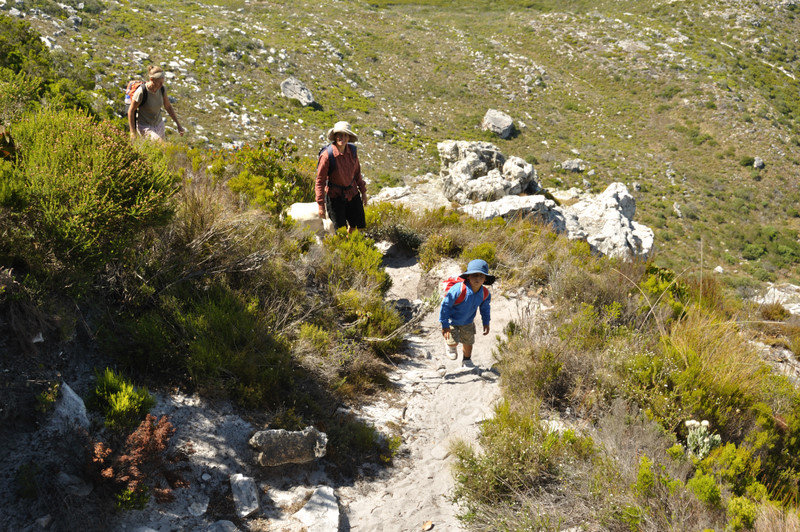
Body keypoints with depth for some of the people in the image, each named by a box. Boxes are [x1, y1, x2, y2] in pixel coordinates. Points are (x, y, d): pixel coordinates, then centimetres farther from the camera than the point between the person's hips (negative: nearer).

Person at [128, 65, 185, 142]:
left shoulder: (162, 89, -10)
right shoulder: (141, 92, -27)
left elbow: (168, 106, 6)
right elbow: (131, 111, -17)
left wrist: (178, 124, 4)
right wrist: (132, 132, -18)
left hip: (158, 124, 6)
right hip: (144, 127, -6)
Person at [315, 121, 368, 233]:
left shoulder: (352, 150, -7)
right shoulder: (327, 155, -23)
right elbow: (320, 181, -17)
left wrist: (363, 191, 14)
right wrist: (321, 205, -17)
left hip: (352, 194, 5)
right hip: (335, 196, -5)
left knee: (356, 226, 15)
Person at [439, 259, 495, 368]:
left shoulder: (485, 294, -18)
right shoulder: (459, 289, -37)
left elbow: (485, 308, 6)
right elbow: (445, 305, -28)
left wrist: (486, 323, 9)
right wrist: (445, 325, -24)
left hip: (468, 322, 5)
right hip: (452, 321, -5)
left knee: (468, 343, 17)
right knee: (453, 342, -11)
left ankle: (467, 361, 46)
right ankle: (448, 344, 28)